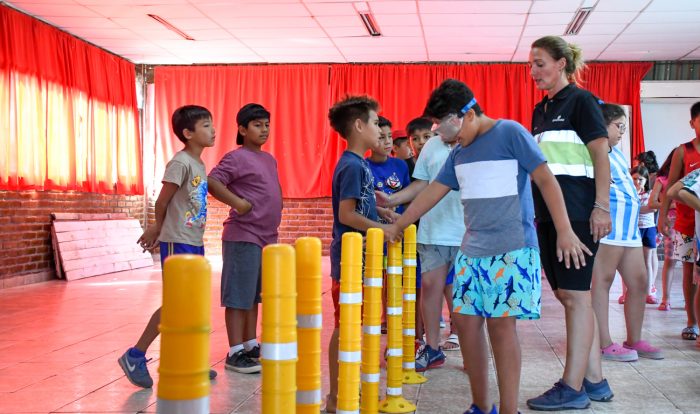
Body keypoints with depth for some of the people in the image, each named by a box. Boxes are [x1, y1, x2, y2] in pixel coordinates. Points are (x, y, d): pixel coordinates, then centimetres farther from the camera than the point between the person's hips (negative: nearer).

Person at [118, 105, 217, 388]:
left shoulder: (200, 165, 12)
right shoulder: (180, 163, -15)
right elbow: (162, 202, -11)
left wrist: (158, 230, 15)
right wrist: (158, 229, 6)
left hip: (195, 243, 9)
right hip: (177, 243, -9)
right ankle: (135, 356, 4)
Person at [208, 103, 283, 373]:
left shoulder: (269, 159, 16)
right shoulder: (237, 158, -9)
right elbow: (212, 182, -19)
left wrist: (273, 225, 16)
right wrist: (237, 202, -27)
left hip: (266, 237, 8)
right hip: (243, 237, -8)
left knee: (254, 295, 16)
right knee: (238, 297, -2)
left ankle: (251, 346, 26)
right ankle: (235, 353, 4)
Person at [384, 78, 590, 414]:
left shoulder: (510, 133, -6)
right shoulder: (459, 153, 14)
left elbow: (546, 180, -10)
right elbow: (433, 191, 20)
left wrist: (564, 231, -16)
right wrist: (397, 227, 22)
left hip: (511, 249, -7)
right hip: (472, 250, 7)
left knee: (501, 323, -8)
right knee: (466, 321, 3)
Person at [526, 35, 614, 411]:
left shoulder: (581, 101, -3)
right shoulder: (541, 110, 18)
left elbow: (601, 155, -9)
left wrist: (602, 207, -17)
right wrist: (534, 210, 18)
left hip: (577, 212, -8)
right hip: (548, 213, 8)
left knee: (574, 295, -7)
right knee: (568, 294, 8)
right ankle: (594, 381, 16)